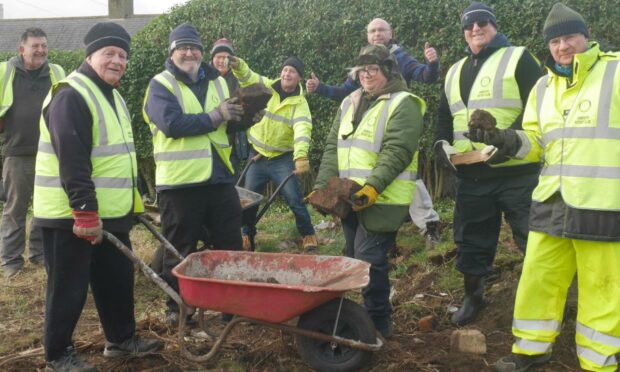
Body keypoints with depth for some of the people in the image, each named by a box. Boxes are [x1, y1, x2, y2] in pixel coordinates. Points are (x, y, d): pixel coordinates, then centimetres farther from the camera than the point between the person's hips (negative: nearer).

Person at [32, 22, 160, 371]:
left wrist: (133, 202, 22)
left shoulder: (111, 95, 15)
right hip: (71, 216, -9)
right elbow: (72, 164, -24)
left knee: (118, 279, 17)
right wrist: (85, 212, -26)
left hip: (110, 212, 9)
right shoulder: (71, 96, -17)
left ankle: (122, 339, 32)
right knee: (69, 288, 2)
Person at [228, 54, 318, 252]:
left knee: (294, 199, -4)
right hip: (257, 156, 3)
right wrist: (237, 65, -37)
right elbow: (247, 77, -12)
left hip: (283, 159, -3)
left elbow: (302, 130, -29)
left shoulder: (300, 103, -13)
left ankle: (308, 235, 15)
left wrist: (301, 156, -47)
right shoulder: (266, 87, -3)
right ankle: (247, 236, 29)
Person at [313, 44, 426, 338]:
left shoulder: (403, 104, -7)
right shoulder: (349, 104, 16)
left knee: (369, 260, -9)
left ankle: (379, 323, 7)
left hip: (382, 201, -8)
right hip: (350, 199, 8)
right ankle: (367, 314, 29)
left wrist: (373, 186, -28)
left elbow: (396, 152, -18)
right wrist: (322, 186, 0)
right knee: (354, 258, 14)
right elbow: (333, 148, 12)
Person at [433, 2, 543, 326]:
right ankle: (472, 296, 30)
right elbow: (445, 117, 25)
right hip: (471, 174, 5)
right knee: (471, 239, 12)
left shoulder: (517, 59, 1)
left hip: (515, 171, -5)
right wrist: (442, 144, 4)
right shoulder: (455, 72, 19)